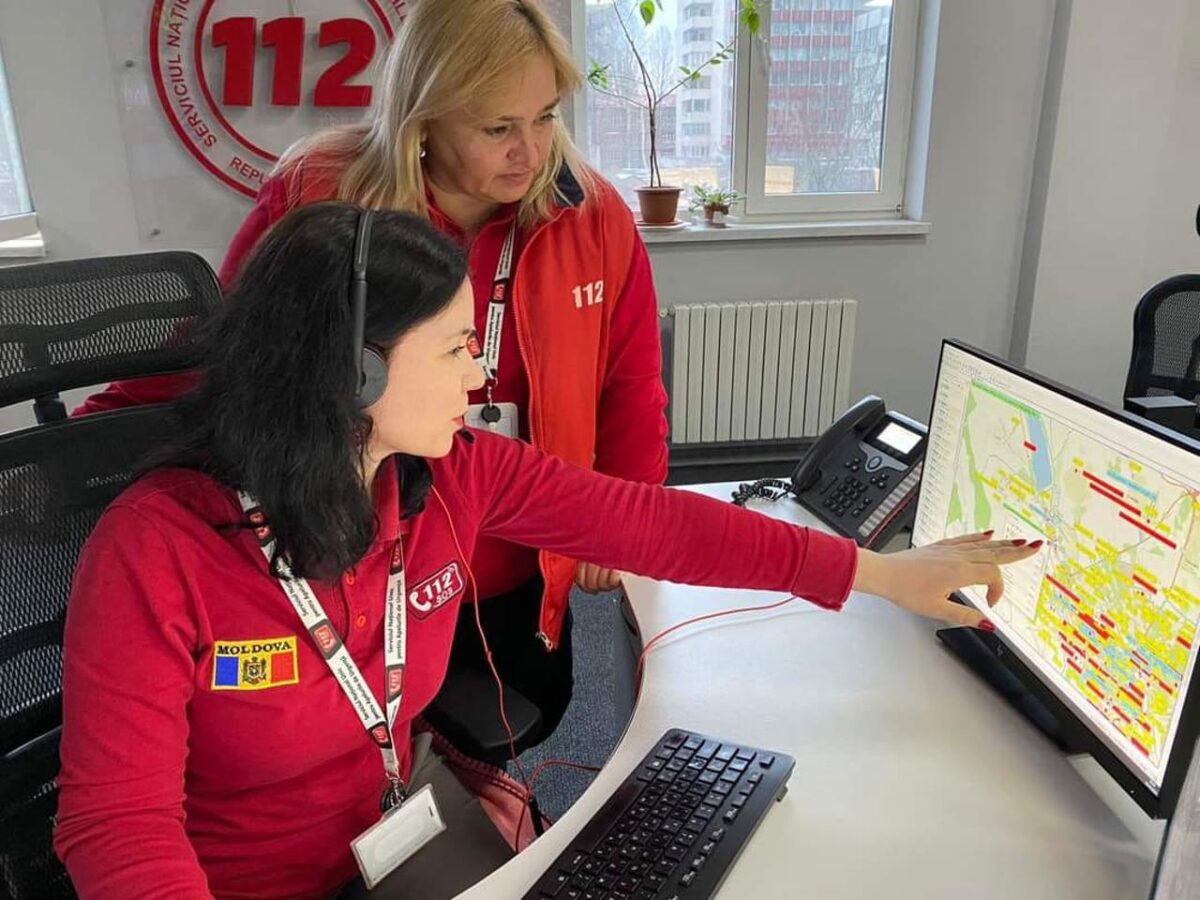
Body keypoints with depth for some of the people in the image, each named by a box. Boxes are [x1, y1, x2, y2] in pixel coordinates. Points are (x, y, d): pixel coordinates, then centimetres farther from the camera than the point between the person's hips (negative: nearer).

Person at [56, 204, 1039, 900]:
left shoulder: (455, 474, -14)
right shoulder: (155, 551, -27)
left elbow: (649, 522, -13)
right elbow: (120, 821, -21)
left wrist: (880, 572, -11)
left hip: (402, 809, 4)